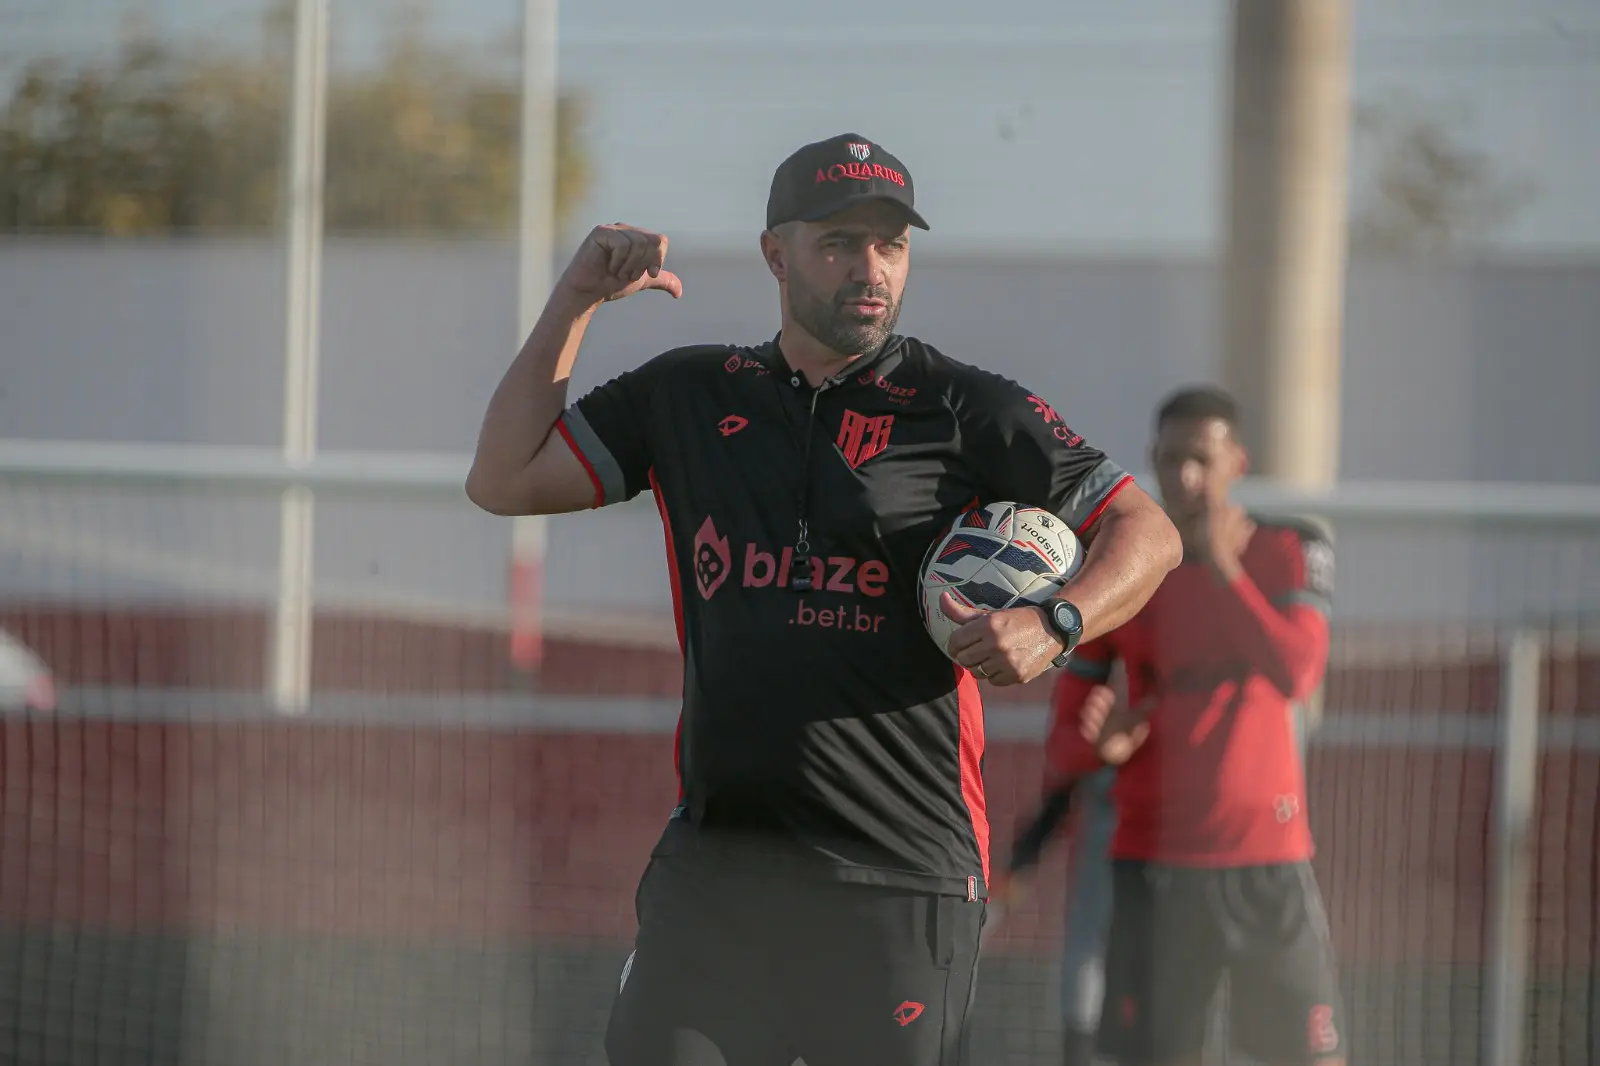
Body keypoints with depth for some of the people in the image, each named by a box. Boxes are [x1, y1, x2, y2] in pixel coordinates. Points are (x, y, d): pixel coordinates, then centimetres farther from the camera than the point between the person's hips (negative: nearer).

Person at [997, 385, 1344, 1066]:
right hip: (1153, 867, 0)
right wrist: (1101, 745, -20)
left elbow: (1298, 674, -17)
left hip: (1268, 862, 0)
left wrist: (1222, 567, -19)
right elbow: (1065, 738, 3)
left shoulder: (1289, 554, 1)